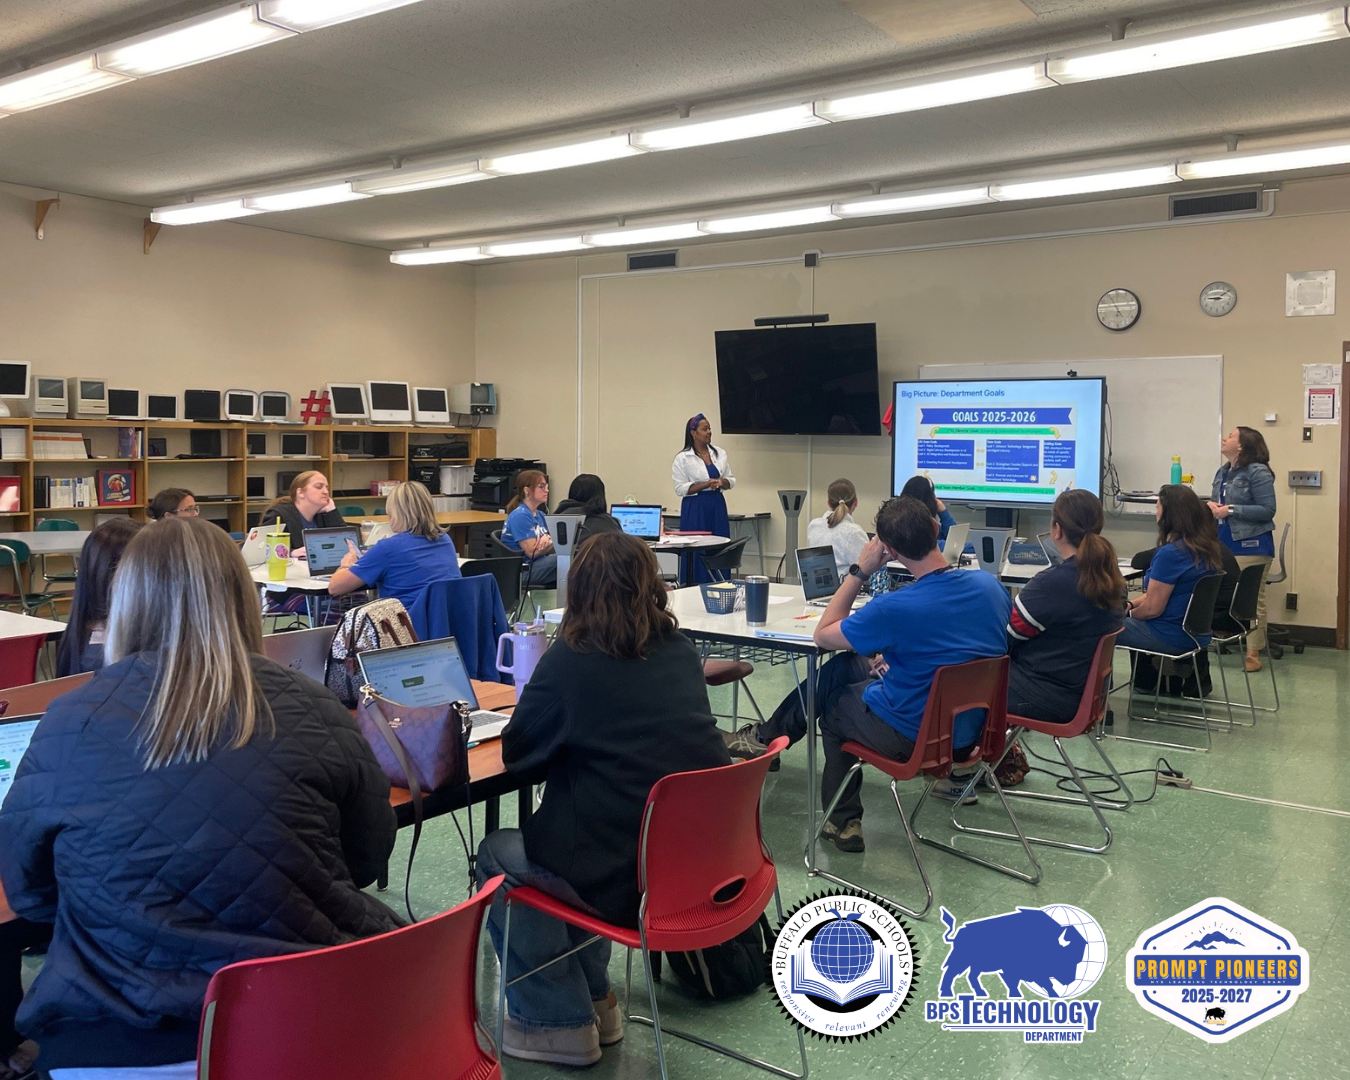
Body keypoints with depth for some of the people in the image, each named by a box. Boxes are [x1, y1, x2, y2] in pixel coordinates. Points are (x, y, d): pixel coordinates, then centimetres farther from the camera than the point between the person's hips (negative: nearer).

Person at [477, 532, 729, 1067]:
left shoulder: (570, 661, -12)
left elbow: (517, 756, -1)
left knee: (497, 855, 19)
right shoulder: (682, 652, 5)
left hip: (629, 880, -6)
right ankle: (593, 1000, 35)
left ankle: (558, 1021, 22)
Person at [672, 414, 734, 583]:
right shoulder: (682, 458, -3)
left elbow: (731, 480, 14)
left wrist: (722, 482, -10)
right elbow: (680, 489, -7)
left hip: (717, 506, 4)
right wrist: (706, 484, -16)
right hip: (695, 508, -4)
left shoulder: (720, 454, 10)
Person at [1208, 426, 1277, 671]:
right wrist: (1211, 506, -2)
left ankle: (1253, 652, 5)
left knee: (1252, 600, -2)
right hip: (1222, 544, 8)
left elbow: (1267, 510, -15)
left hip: (1250, 546, -8)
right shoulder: (1223, 472, 13)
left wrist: (1231, 510, -20)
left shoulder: (1258, 472, -12)